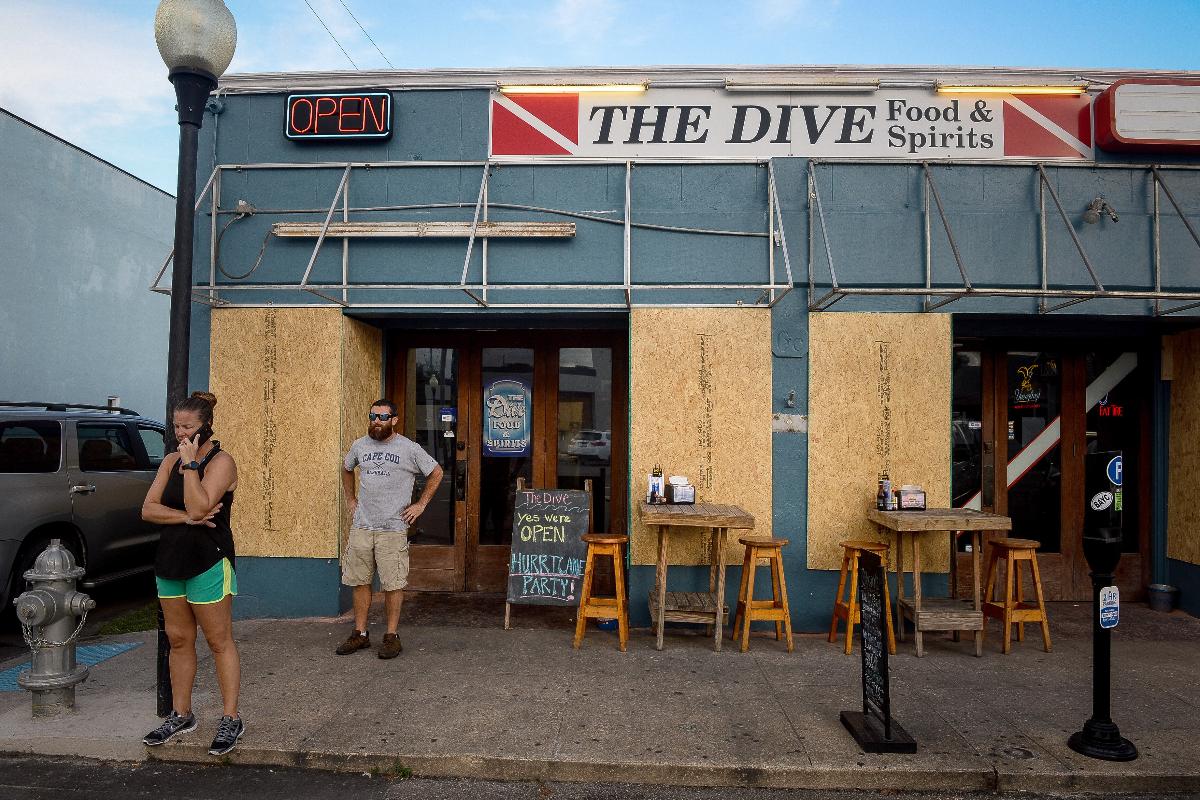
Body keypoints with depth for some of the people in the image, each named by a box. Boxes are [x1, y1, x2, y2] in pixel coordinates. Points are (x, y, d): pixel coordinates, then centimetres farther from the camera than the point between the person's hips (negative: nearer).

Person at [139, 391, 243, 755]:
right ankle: (181, 715, 28)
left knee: (220, 642, 0)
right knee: (178, 640, 15)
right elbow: (148, 509, 2)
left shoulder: (221, 461, -10)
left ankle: (231, 719, 8)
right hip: (170, 561, 7)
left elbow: (198, 507, -23)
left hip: (208, 563, -7)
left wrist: (190, 463, -18)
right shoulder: (171, 460, 10)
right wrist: (185, 518, -14)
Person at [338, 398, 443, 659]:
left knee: (393, 584, 0)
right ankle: (360, 634, 22)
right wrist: (350, 500, 20)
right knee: (360, 581, 10)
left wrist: (421, 505, 1)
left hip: (393, 529, -4)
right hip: (361, 527, 4)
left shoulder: (409, 449, -5)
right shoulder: (359, 446, 8)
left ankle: (392, 636, 11)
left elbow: (436, 473, 4)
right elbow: (346, 470, 28)